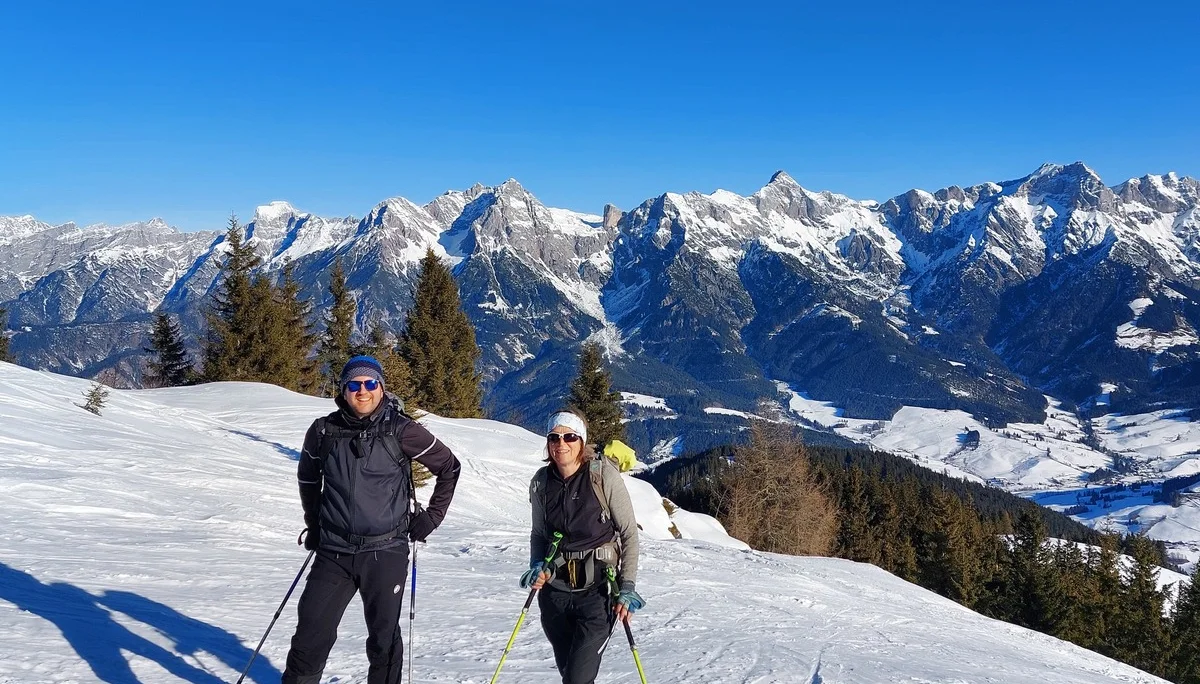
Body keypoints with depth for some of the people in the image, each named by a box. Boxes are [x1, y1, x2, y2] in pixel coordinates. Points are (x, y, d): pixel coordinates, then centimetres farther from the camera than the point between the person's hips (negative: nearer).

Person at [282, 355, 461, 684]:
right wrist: (313, 524, 19)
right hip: (334, 552, 2)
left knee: (384, 637, 9)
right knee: (311, 633, 5)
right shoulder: (324, 430, 1)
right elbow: (308, 477, 21)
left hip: (385, 552, -2)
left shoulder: (401, 430, -8)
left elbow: (449, 467, 3)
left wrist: (432, 517, 3)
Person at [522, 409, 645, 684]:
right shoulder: (541, 482, 0)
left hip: (597, 591, -4)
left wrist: (627, 587, -10)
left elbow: (629, 534, -5)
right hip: (554, 591, 4)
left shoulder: (604, 476, -12)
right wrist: (537, 566, -4)